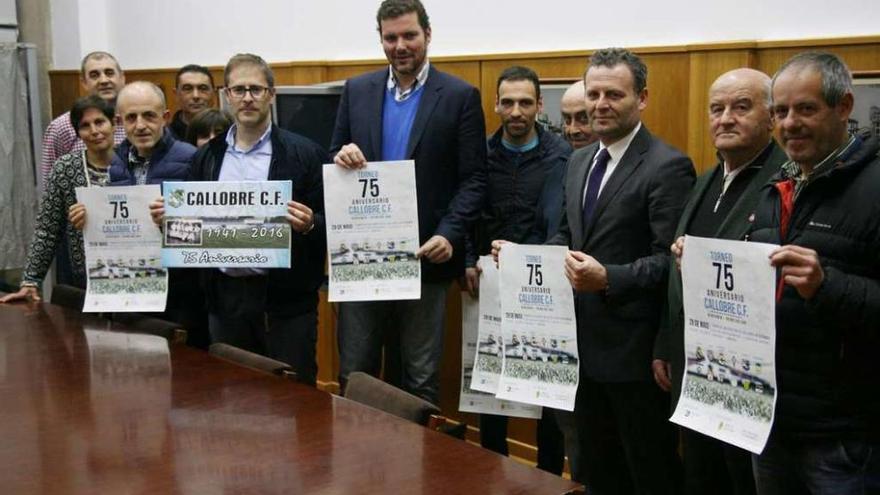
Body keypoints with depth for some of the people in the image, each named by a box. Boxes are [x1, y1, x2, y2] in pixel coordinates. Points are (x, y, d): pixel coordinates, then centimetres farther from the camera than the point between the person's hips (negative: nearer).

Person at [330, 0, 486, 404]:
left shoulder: (460, 96, -3)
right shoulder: (357, 91, 8)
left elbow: (473, 179, -4)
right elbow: (334, 159, 14)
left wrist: (449, 234, -18)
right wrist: (342, 157, -10)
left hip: (425, 256, -3)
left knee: (421, 378, 8)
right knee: (353, 373, 10)